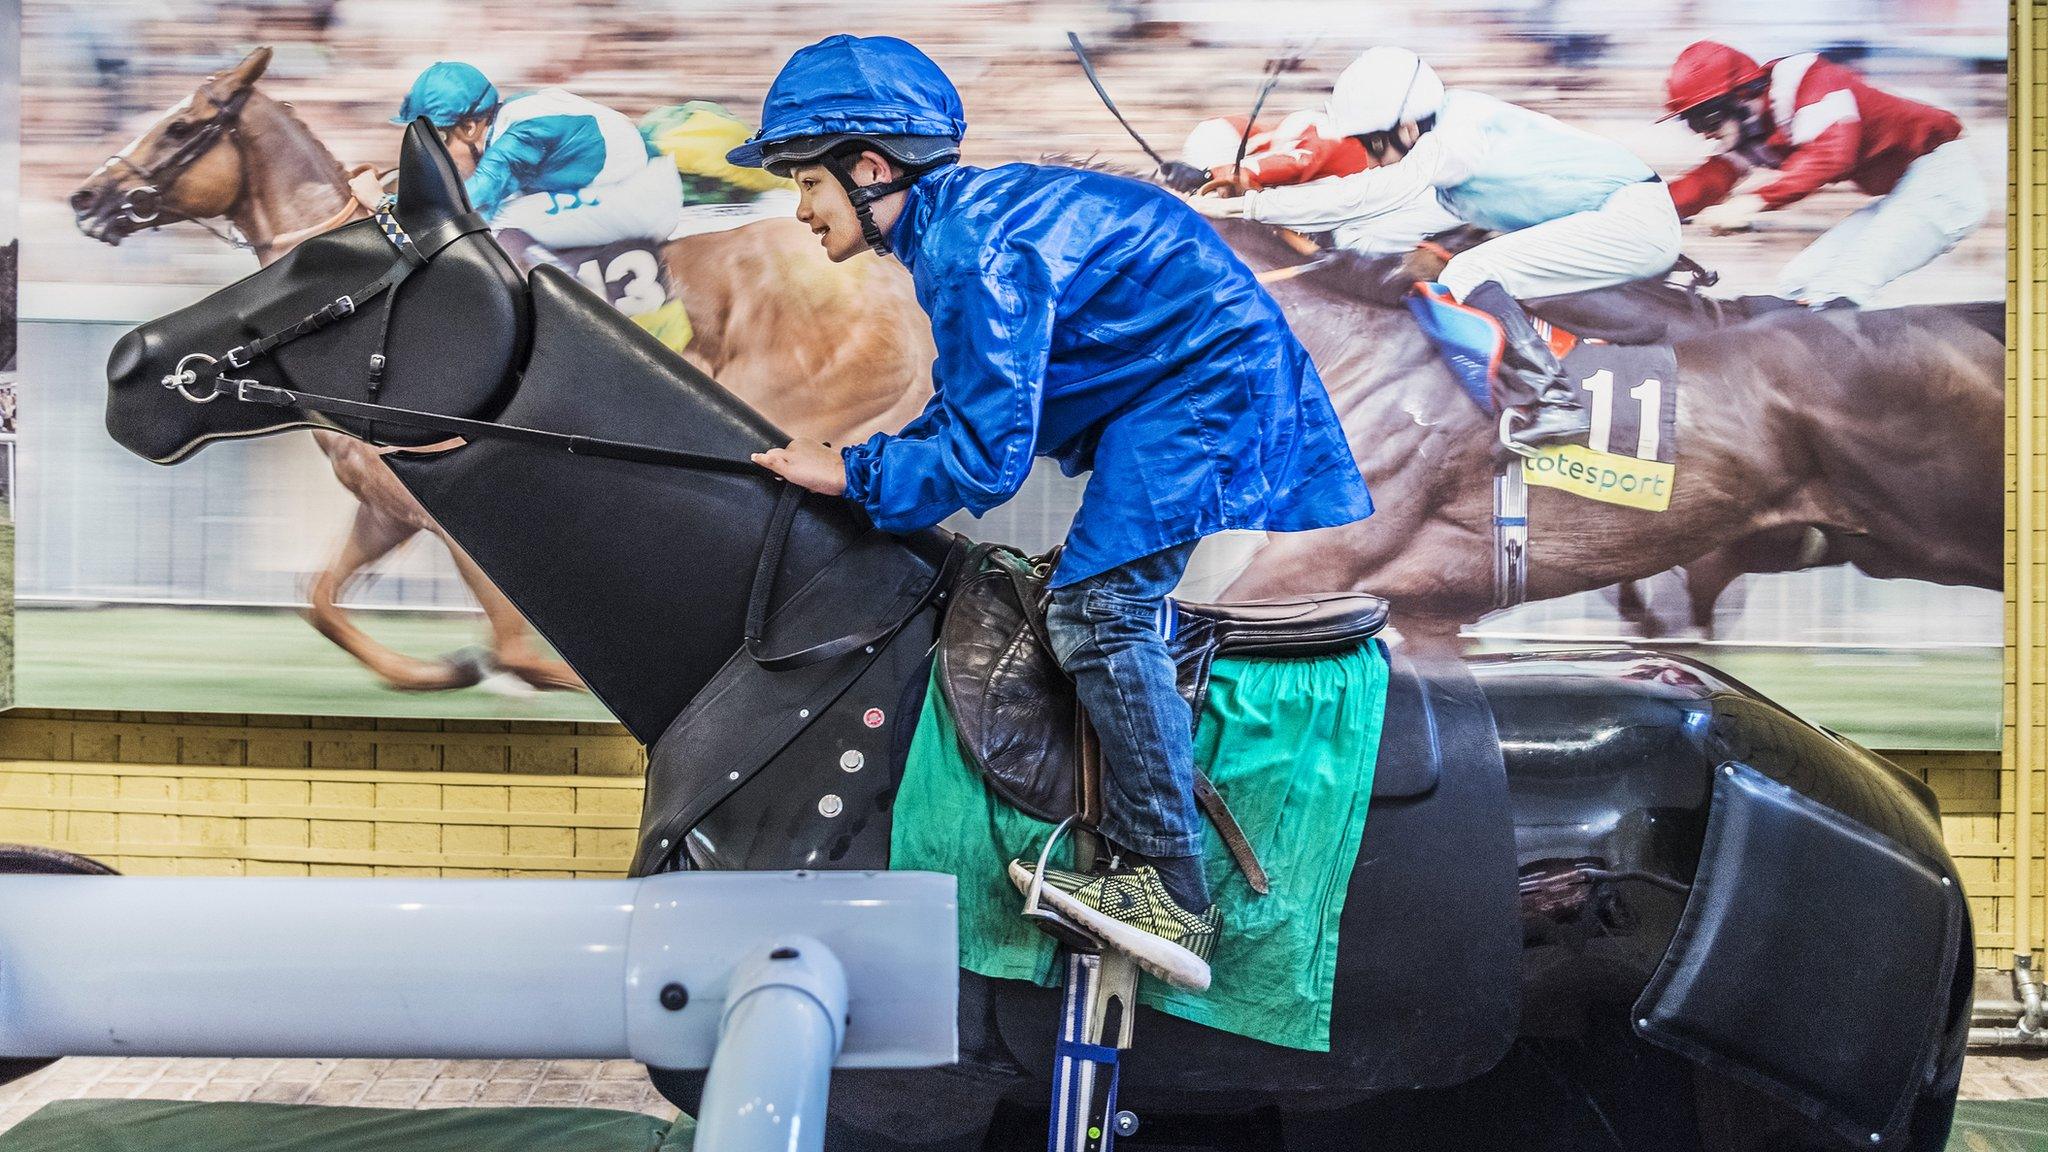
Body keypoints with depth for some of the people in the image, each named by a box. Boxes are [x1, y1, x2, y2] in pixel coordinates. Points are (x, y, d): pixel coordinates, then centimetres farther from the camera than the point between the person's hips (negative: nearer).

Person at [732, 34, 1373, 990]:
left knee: (1098, 609, -21)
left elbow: (985, 460, -24)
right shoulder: (958, 215, 9)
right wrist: (861, 460, 10)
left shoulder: (971, 252, -23)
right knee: (1102, 607, 18)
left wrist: (850, 474, -13)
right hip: (1194, 383, 11)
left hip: (1204, 390, -11)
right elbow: (975, 403, 19)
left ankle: (1167, 893, -17)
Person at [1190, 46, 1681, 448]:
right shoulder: (1446, 136, 8)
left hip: (1633, 216, -11)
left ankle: (1559, 402, -20)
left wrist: (1245, 205, -28)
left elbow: (1371, 195, -28)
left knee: (1468, 275, -21)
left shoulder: (1460, 135, -21)